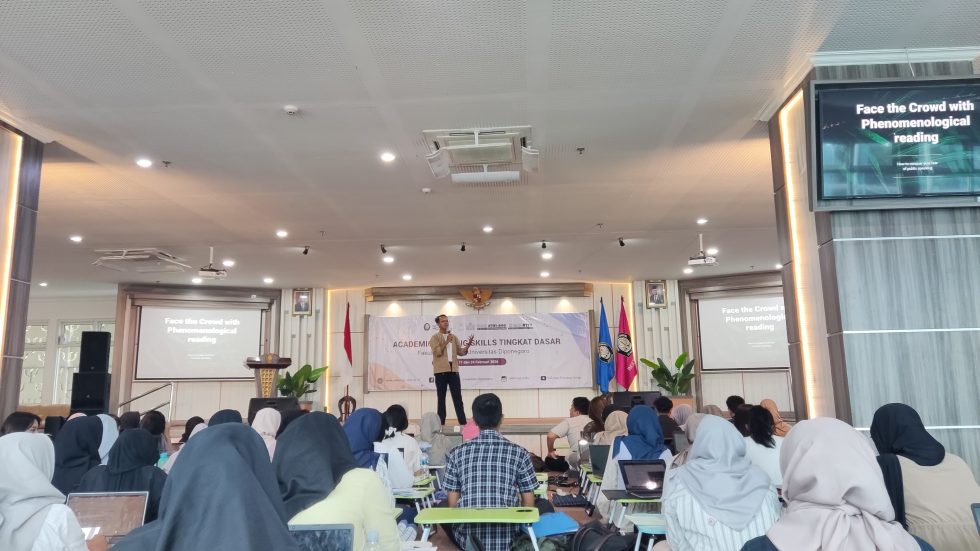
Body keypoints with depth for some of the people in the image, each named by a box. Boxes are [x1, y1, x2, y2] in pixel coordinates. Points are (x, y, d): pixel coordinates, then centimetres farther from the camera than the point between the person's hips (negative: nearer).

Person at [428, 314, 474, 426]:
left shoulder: (454, 337, 14)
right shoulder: (435, 337, -2)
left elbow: (460, 352, 11)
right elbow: (437, 352, -14)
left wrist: (468, 345, -5)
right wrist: (446, 342, -19)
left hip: (454, 369, 4)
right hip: (441, 370, -4)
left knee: (457, 396, 4)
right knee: (441, 397, 3)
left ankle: (463, 422, 6)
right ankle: (441, 423, 8)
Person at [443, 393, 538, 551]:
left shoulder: (457, 453, 1)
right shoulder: (519, 453, -1)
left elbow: (453, 503, 4)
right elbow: (529, 503, 3)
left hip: (468, 537, 1)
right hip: (506, 538, -1)